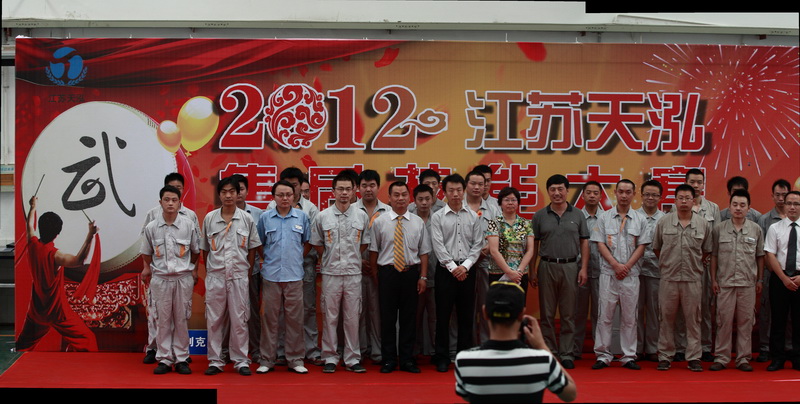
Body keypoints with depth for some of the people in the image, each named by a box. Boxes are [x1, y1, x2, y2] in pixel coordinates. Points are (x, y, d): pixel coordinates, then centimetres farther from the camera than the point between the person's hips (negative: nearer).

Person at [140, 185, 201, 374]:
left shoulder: (189, 225, -3)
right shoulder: (151, 227, -1)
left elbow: (195, 251, 8)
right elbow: (147, 253, 11)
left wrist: (193, 270, 10)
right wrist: (147, 269, 10)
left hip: (183, 278, -1)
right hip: (160, 278, 1)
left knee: (182, 319, 5)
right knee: (162, 319, 5)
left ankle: (181, 358, 13)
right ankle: (164, 359, 12)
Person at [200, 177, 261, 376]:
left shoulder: (247, 219, 1)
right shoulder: (209, 218, 4)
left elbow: (252, 249, 7)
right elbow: (205, 249, 10)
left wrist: (248, 272, 3)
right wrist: (209, 271, 6)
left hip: (239, 276, -1)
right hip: (215, 277, 1)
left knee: (239, 319, 2)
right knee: (214, 319, 5)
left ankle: (241, 360, 11)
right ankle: (215, 361, 13)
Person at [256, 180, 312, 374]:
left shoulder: (302, 217, 4)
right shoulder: (265, 218, 3)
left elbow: (307, 243, 14)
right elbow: (259, 244, 12)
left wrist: (297, 258, 6)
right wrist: (267, 259, 4)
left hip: (294, 275, 0)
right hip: (271, 275, 0)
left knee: (295, 318, 4)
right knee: (269, 318, 5)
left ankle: (295, 360, 13)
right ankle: (267, 360, 13)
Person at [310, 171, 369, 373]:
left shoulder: (361, 216, 3)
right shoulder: (323, 216, 1)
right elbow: (316, 243, 9)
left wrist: (351, 258, 6)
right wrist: (331, 258, 5)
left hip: (353, 273, 1)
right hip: (330, 273, -1)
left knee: (352, 317, 4)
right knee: (330, 317, 4)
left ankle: (352, 359, 12)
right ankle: (330, 358, 13)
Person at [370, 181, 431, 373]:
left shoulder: (418, 222, 6)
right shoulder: (379, 222, 2)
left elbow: (423, 252, 7)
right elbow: (373, 251, 5)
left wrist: (423, 277, 1)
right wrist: (375, 275, 3)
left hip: (411, 273, 1)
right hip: (387, 273, -1)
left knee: (409, 317, 6)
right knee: (387, 317, 3)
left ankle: (407, 359, 15)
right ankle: (388, 360, 13)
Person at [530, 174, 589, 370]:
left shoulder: (577, 215, 6)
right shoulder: (540, 216, 5)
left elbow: (584, 243, 6)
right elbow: (534, 245, 6)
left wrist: (584, 268, -2)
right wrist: (532, 270, 2)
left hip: (570, 267, 0)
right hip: (547, 267, 0)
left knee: (568, 314, 4)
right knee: (547, 313, 4)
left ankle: (566, 354, 11)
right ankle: (549, 352, 12)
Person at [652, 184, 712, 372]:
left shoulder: (703, 224, 3)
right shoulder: (664, 222, 2)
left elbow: (707, 250, 13)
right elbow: (656, 248, 11)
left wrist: (694, 264, 10)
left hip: (693, 279, 0)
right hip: (669, 277, 0)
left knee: (693, 319, 4)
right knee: (666, 318, 5)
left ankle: (694, 358, 12)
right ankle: (665, 356, 13)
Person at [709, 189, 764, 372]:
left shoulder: (756, 229, 5)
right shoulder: (719, 229, 2)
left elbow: (760, 256, 10)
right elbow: (713, 255, 5)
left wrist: (759, 280, 7)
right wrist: (713, 279, 1)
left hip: (748, 283, 1)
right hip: (725, 282, -1)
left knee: (746, 321, 5)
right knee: (724, 321, 2)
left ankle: (743, 358, 14)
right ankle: (721, 358, 9)